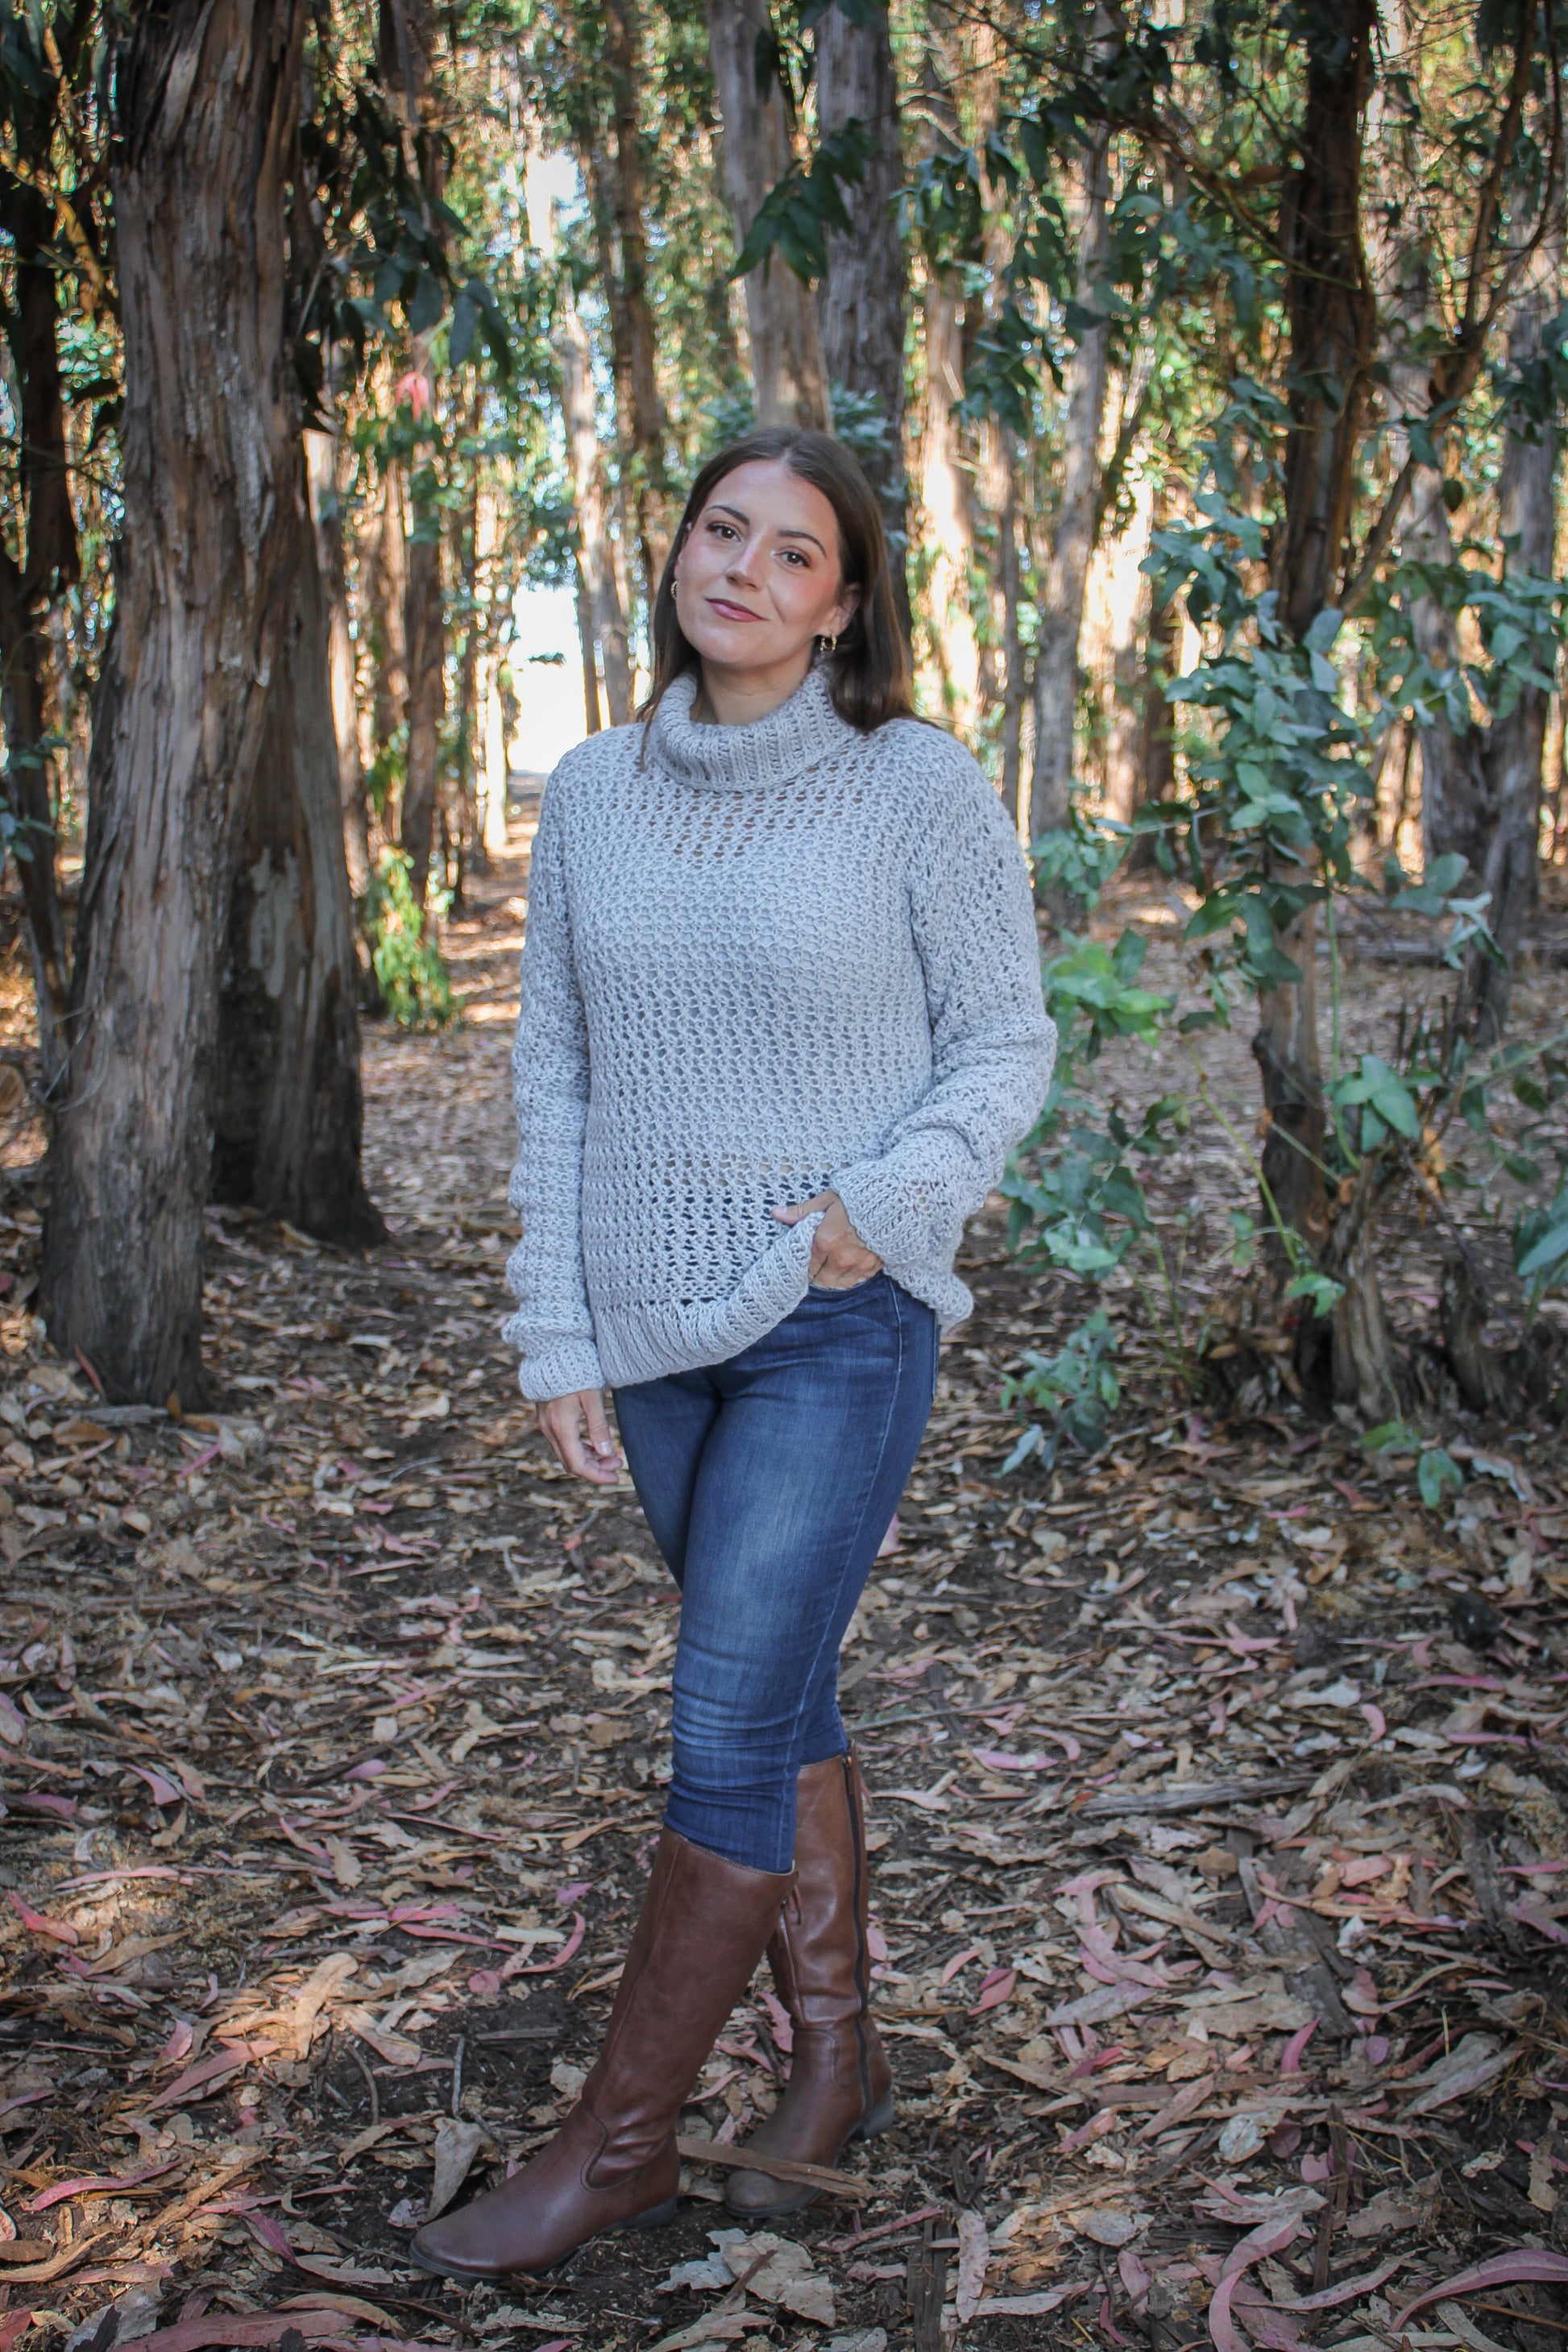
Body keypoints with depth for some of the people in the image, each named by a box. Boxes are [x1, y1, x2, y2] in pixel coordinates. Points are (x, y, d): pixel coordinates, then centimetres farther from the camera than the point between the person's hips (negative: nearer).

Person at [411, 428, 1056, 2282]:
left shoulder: (917, 787, -7)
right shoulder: (592, 795, 5)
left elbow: (1005, 1041, -1)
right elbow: (555, 1071, 8)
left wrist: (890, 1198, -18)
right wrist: (557, 1333, 4)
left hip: (843, 1320, -5)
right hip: (657, 1330, 5)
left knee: (730, 1728, -4)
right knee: (779, 1704, 15)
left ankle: (620, 2140, 12)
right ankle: (838, 2058, 32)